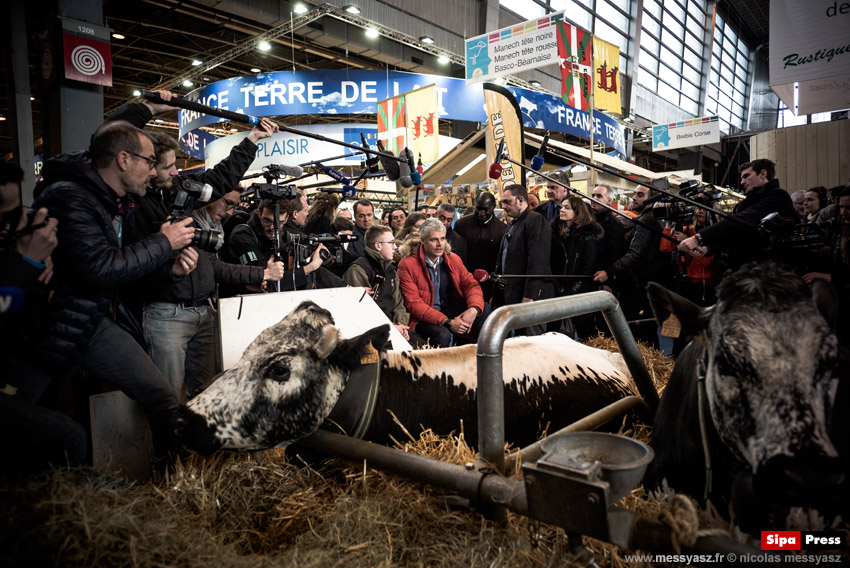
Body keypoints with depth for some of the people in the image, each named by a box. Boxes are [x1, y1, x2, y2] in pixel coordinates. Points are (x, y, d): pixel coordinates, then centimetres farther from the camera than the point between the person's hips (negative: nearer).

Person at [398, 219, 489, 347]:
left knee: (483, 311, -19)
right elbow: (414, 304, -13)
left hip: (454, 311, 5)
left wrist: (474, 309, -21)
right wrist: (447, 322, -24)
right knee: (443, 335, -35)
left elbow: (471, 284, 4)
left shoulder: (453, 259, 11)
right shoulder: (407, 265, -6)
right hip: (424, 319, -5)